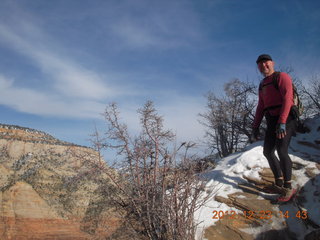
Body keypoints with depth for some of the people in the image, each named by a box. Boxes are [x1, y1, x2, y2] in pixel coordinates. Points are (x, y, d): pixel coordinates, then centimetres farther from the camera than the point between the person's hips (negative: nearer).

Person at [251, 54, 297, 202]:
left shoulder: (282, 77, -4)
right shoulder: (262, 85, 20)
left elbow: (287, 99, -17)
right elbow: (261, 107, 20)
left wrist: (282, 122, -27)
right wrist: (255, 126, 12)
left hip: (286, 118, -8)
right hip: (272, 121, 8)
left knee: (281, 151, -20)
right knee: (268, 152, 7)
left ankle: (288, 188, -13)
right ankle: (279, 182, 20)